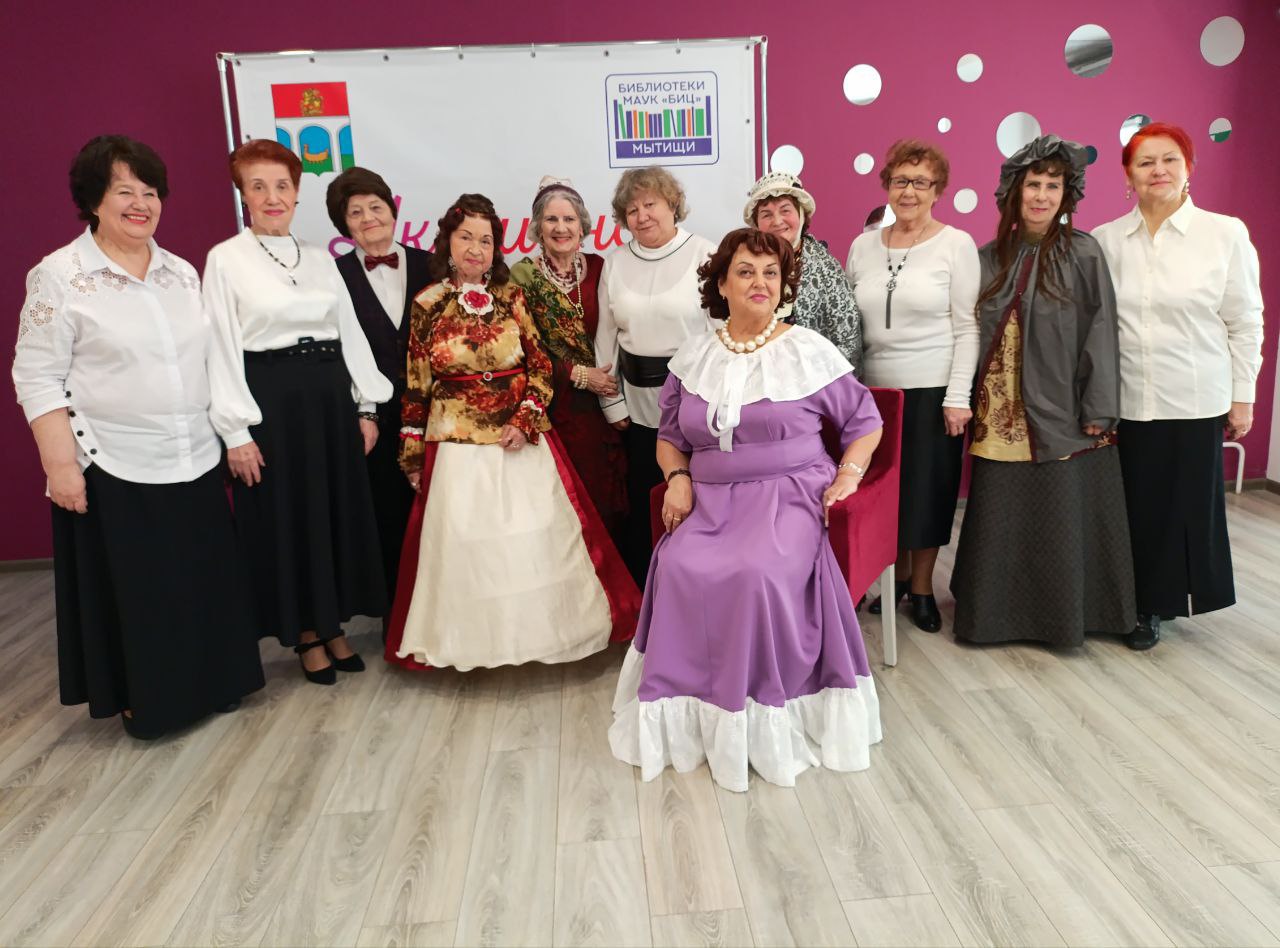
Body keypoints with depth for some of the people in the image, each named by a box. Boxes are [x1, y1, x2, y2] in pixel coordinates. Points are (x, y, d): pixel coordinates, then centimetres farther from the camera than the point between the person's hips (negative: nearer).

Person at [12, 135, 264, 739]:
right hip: (113, 470, -5)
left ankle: (211, 682, 30)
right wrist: (60, 463, -14)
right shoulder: (59, 277, -6)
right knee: (132, 591, 6)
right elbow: (37, 379, -8)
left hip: (195, 463, 5)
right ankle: (144, 698, 25)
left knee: (202, 581, 12)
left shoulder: (181, 272, 10)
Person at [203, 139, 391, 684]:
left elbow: (350, 333, 11)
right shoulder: (226, 260, -3)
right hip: (269, 402, -4)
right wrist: (236, 432, -12)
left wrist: (365, 407, 6)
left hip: (330, 398, 5)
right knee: (285, 519, 5)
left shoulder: (320, 258, 10)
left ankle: (333, 626, 27)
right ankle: (306, 637, 21)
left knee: (339, 512, 10)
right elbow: (222, 349, -7)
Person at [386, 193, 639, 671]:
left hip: (523, 443, 1)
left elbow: (541, 366, 3)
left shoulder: (512, 296, 2)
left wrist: (524, 422, -11)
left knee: (539, 541, 4)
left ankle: (542, 629, 22)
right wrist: (413, 457, 4)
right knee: (466, 545, 2)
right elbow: (416, 386, 4)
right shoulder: (428, 305, 0)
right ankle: (476, 640, 19)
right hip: (457, 448, -1)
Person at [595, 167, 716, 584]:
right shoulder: (615, 263, 9)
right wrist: (612, 402, 8)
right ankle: (641, 593, 28)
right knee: (643, 501, 12)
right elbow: (606, 336, 10)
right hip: (638, 400, 4)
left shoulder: (705, 255, -5)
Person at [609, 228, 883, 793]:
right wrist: (678, 477, 0)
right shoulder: (693, 356, 12)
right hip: (712, 502, 3)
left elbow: (864, 423, 11)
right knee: (681, 569, -27)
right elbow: (669, 437, 20)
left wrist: (847, 476, -4)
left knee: (761, 573, -32)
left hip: (789, 498, -2)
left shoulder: (808, 351, 4)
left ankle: (765, 718, -11)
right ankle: (689, 713, -10)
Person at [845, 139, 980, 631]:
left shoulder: (956, 244, -3)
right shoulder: (863, 245, 6)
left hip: (933, 391, -3)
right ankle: (897, 576, 30)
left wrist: (957, 398, -11)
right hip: (874, 389, 3)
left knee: (928, 490, 5)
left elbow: (967, 327, -5)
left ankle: (922, 587, 23)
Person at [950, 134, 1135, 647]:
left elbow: (1101, 332, -5)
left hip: (1060, 412, -3)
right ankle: (1001, 609, 23)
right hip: (1001, 413, 3)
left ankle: (1064, 613, 21)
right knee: (1001, 516, 8)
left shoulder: (1083, 253, -2)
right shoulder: (991, 257, 7)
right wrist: (970, 402, 1)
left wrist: (1097, 412, -10)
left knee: (1062, 516, 5)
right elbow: (973, 332, 7)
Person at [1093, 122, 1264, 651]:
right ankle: (1144, 606, 24)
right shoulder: (1106, 240, 3)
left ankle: (1171, 596, 26)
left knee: (1189, 503, 7)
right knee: (1138, 505, 8)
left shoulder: (1226, 234, -1)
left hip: (1196, 401, -1)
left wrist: (1243, 396, 0)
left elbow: (1245, 323, 2)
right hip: (1125, 402, 1)